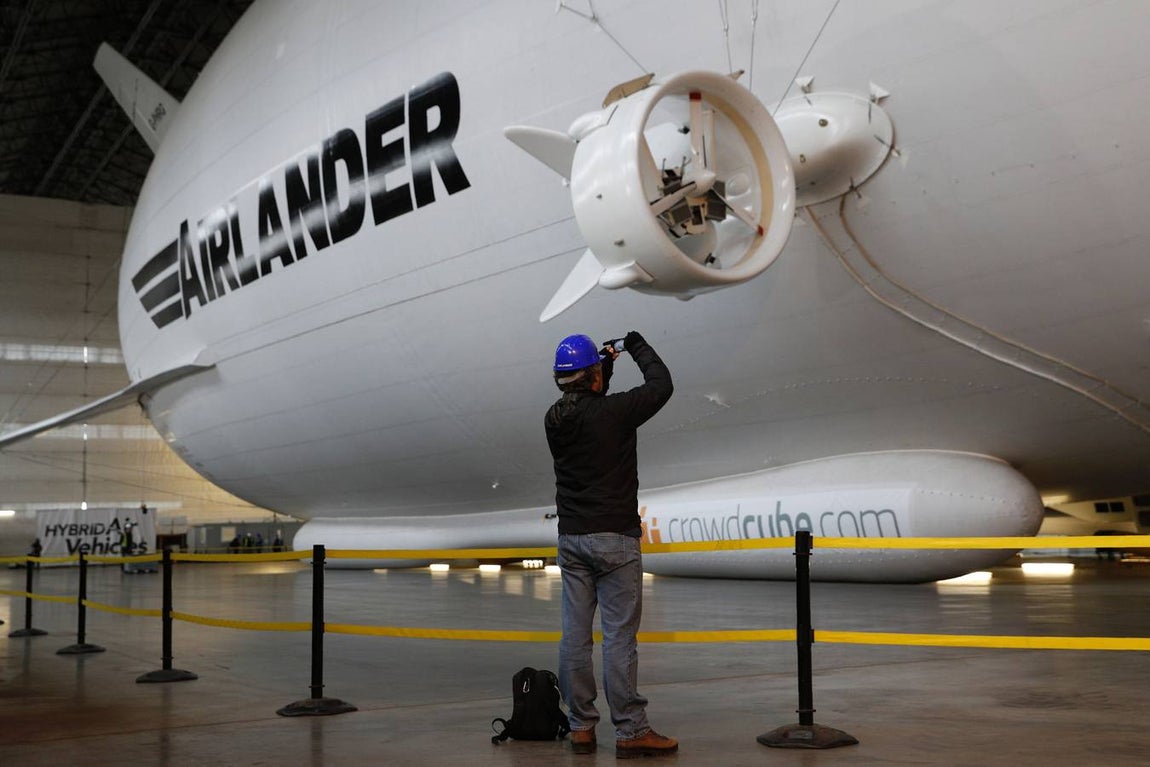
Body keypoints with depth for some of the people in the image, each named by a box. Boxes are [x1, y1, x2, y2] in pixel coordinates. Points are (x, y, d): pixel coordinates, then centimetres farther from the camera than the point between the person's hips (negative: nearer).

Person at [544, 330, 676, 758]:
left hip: (571, 540, 6)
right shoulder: (612, 413, -13)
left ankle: (581, 728, 13)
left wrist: (605, 364, 24)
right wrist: (637, 347, 15)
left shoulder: (554, 419, 4)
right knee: (619, 637, -4)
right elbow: (661, 385, 0)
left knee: (575, 636, 7)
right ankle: (630, 731, 0)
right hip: (614, 539, -6)